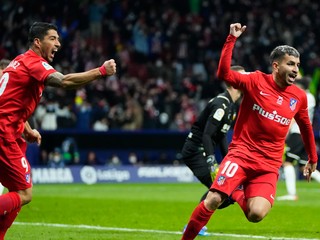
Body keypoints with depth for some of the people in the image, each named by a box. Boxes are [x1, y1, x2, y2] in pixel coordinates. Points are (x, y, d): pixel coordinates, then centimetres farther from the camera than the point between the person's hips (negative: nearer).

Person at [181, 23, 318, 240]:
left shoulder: (299, 97, 4)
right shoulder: (256, 81, -6)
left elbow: (306, 127, 20)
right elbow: (224, 73, -20)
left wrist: (313, 159, 27)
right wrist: (232, 39, -24)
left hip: (269, 164, 2)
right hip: (241, 153, -2)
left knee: (257, 214, -19)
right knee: (213, 200, -19)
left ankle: (238, 193, 18)